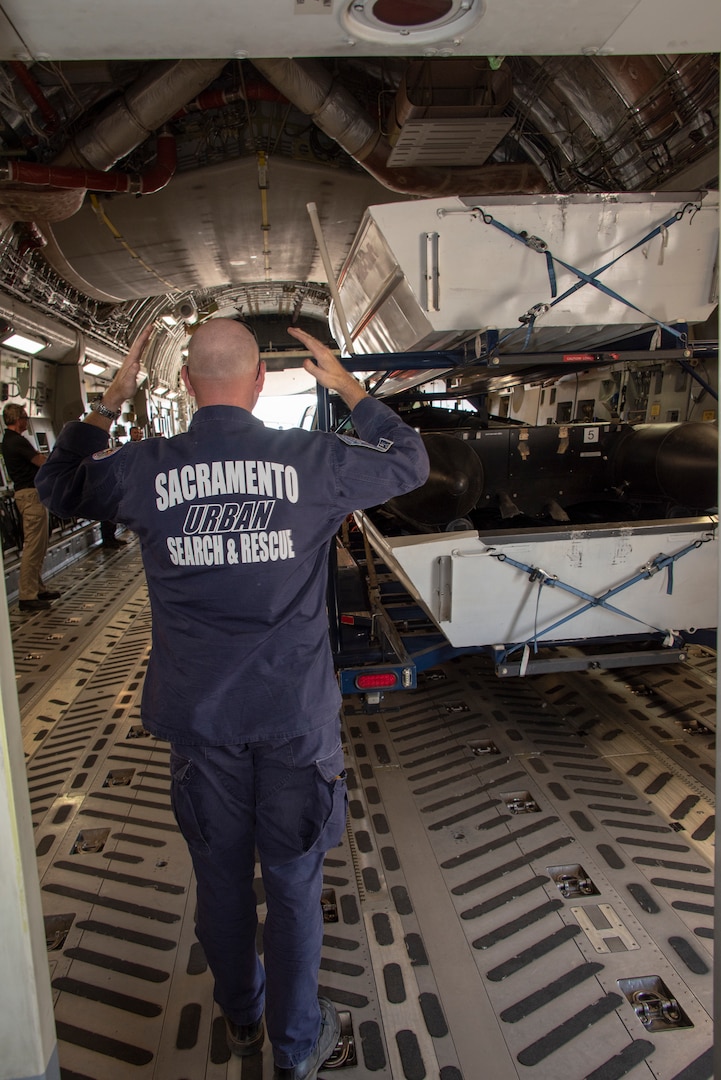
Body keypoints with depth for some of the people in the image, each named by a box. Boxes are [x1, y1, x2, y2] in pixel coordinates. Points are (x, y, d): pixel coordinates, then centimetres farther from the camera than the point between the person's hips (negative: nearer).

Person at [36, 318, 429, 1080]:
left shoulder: (145, 469, -7)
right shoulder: (313, 460, -11)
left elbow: (57, 486, 14)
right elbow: (409, 462, 7)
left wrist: (111, 401, 17)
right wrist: (349, 388, 14)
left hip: (199, 715, 2)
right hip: (293, 712, -1)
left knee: (221, 878, 22)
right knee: (293, 882, 16)